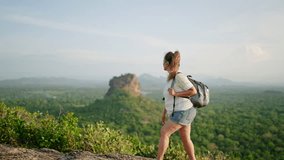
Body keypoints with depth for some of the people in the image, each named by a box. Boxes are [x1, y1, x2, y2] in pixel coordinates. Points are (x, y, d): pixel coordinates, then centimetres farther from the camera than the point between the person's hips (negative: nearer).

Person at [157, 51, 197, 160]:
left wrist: (176, 93, -19)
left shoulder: (179, 76, -14)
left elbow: (193, 91, -15)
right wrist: (164, 114, 20)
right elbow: (169, 98, 19)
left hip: (183, 111, -9)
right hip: (181, 112, 9)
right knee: (185, 138, 12)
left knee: (164, 133, -6)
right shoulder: (171, 78, 14)